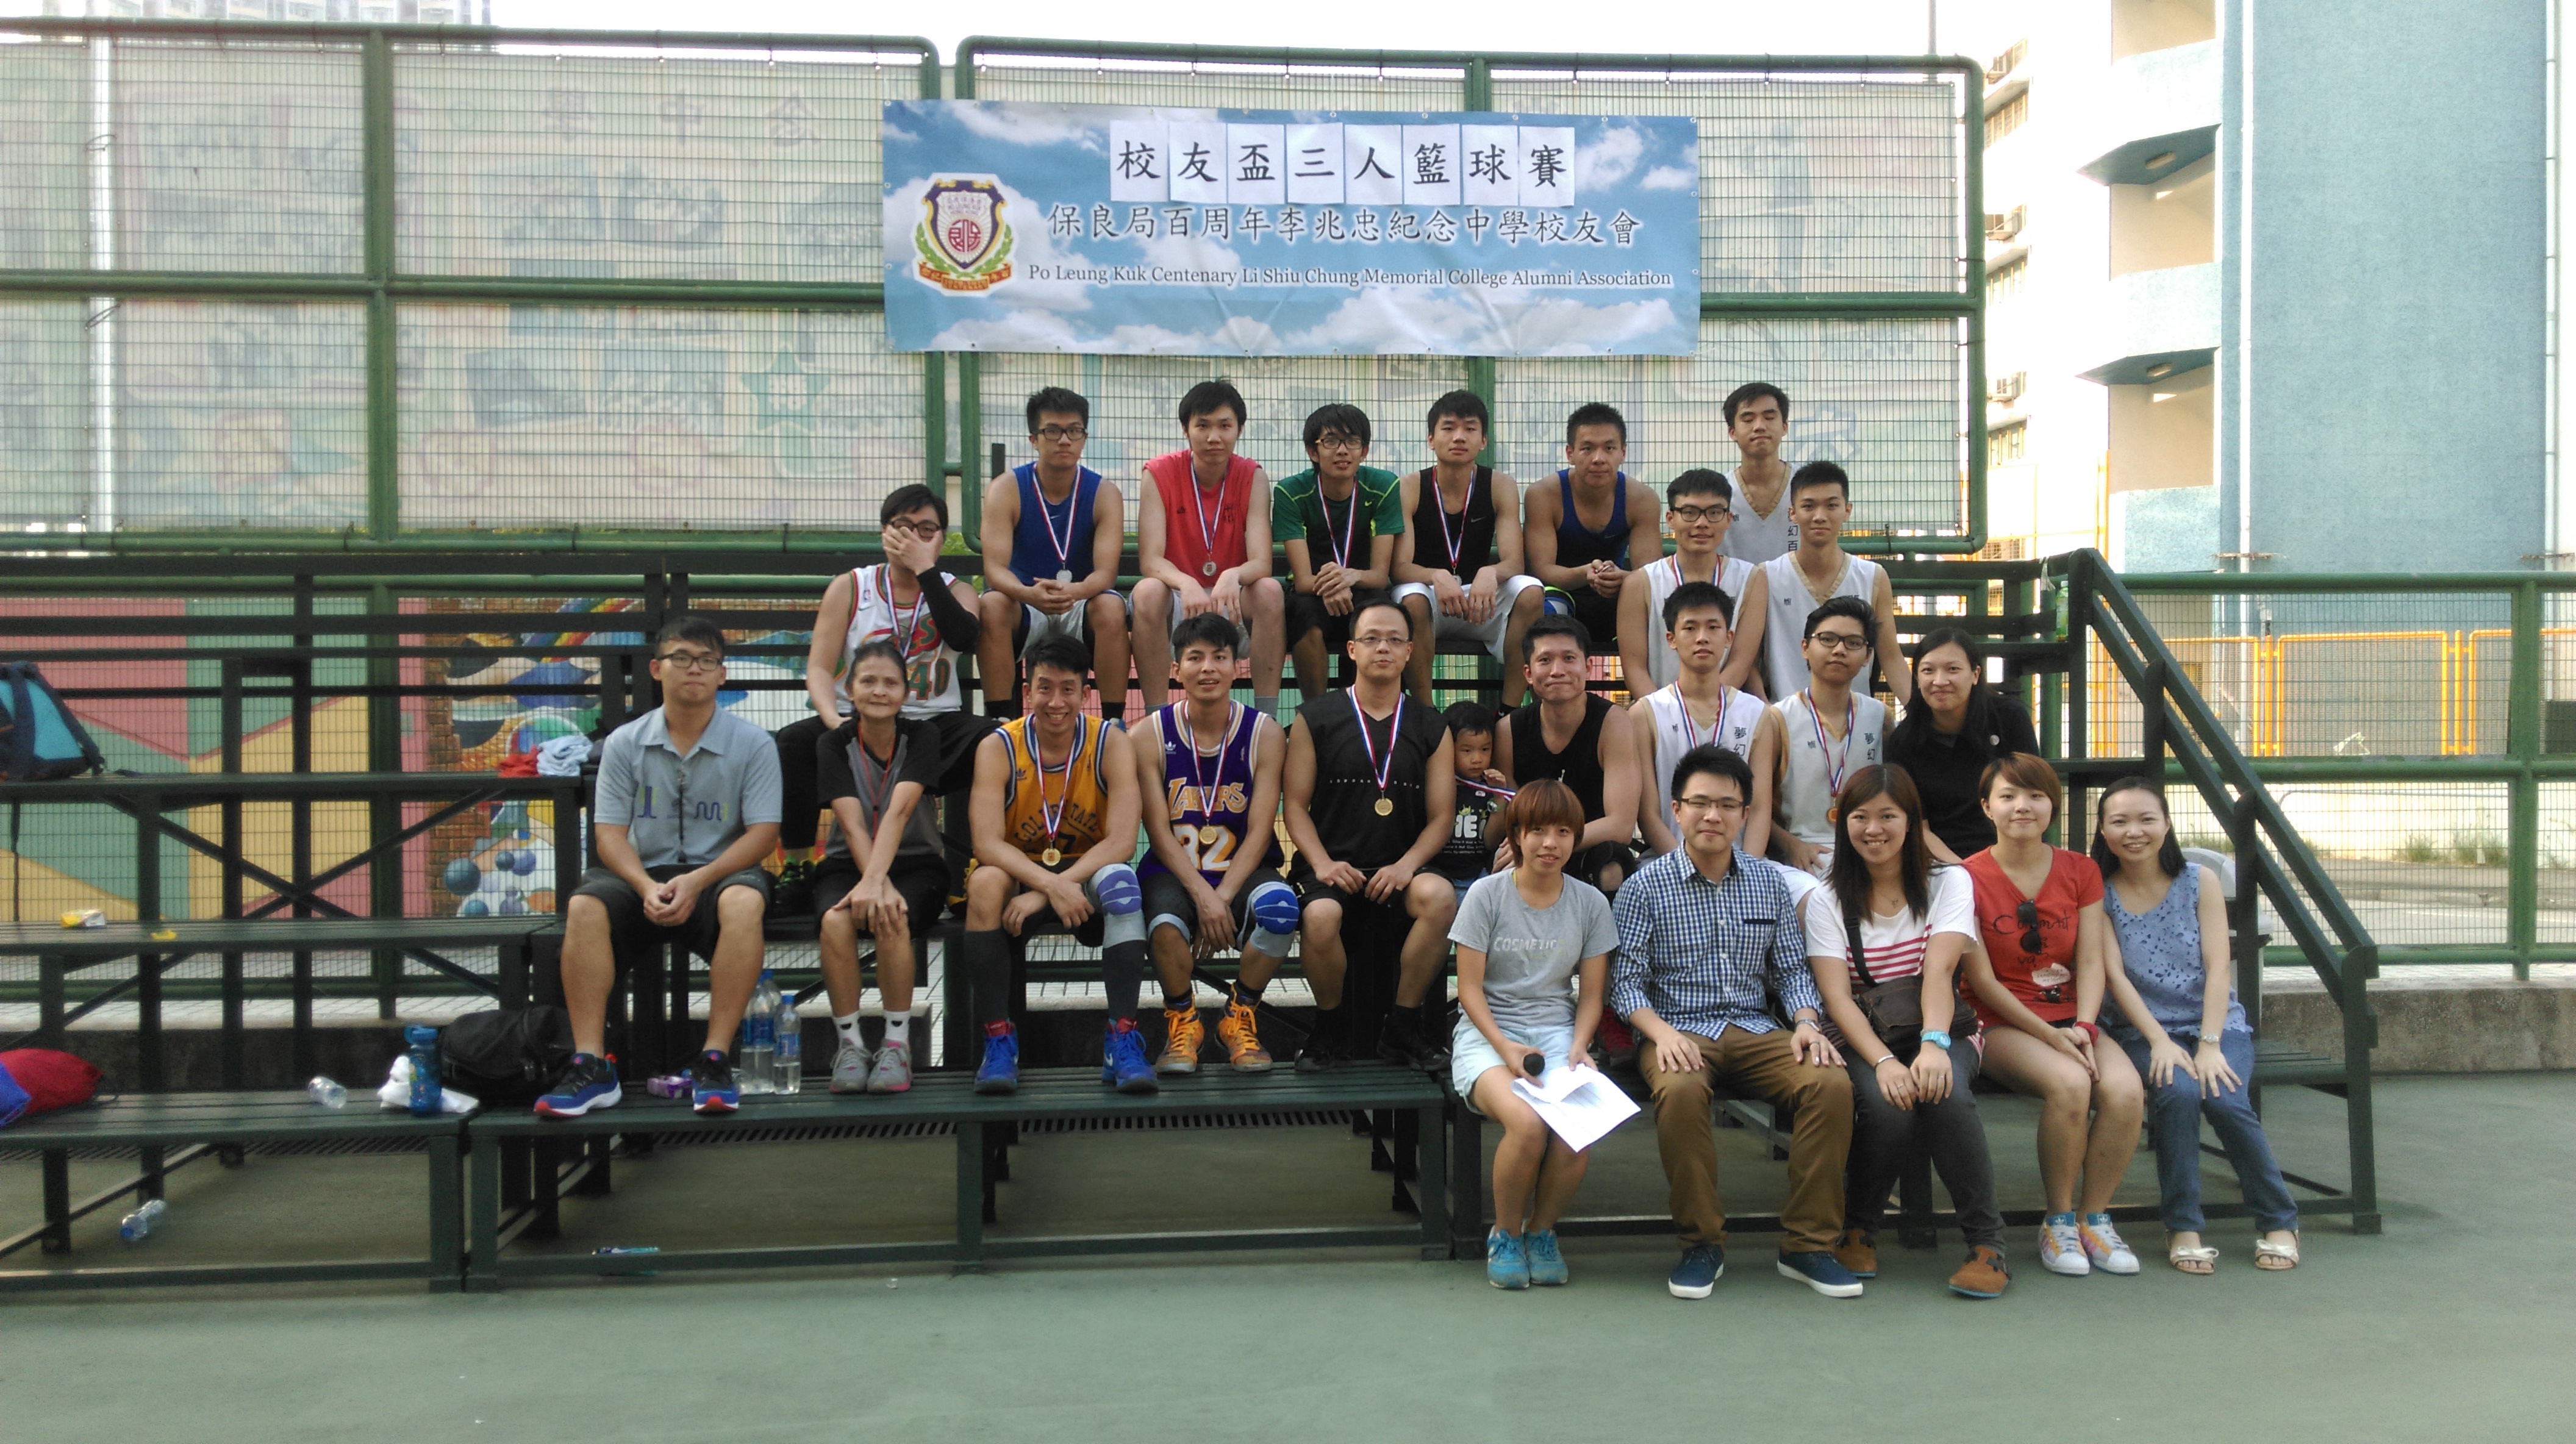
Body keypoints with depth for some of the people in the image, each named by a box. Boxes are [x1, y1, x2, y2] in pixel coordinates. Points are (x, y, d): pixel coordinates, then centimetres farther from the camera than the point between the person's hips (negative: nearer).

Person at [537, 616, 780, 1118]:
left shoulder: (753, 745, 2)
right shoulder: (624, 743, 8)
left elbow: (763, 833, -5)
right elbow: (610, 834, 3)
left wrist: (697, 881, -19)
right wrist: (646, 887, -18)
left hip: (718, 873, -2)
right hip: (643, 875, 2)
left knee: (744, 901, -36)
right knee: (585, 906, -29)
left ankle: (715, 1060, -33)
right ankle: (592, 1066, -28)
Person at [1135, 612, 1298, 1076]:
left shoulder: (1264, 734, 0)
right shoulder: (1153, 735, -1)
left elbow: (1259, 831, -6)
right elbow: (1159, 831, -5)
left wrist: (1223, 898, -19)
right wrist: (1202, 896, -19)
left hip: (1243, 869, 1)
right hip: (1174, 871, -1)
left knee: (1280, 907, -34)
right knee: (1166, 925, -35)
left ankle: (1241, 1014, -4)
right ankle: (1182, 1020, -1)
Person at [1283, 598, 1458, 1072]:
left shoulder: (1431, 729, 13)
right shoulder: (1316, 718, 8)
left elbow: (1441, 816, 7)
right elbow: (1296, 804, 4)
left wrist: (1406, 865, -11)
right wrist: (1322, 863, -13)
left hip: (1398, 870, 2)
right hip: (1332, 867, -2)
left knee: (1440, 895, -32)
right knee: (1320, 916, -35)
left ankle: (1404, 1026, -11)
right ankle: (1331, 1027, -4)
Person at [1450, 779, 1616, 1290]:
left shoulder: (1590, 903, 7)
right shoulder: (1487, 894, -2)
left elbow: (1591, 994, 10)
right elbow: (1470, 989, -3)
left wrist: (1578, 1048, -9)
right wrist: (1506, 1048, -17)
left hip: (1558, 1032, 3)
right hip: (1488, 1033, -2)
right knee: (1527, 1124, -32)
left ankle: (1541, 1230, 2)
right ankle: (1505, 1234, -2)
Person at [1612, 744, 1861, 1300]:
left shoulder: (1769, 885, 14)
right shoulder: (1646, 887, 2)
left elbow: (1792, 969, 14)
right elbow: (1625, 981, -2)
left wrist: (1806, 1022, -7)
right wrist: (1661, 1031, -20)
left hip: (1755, 1029, 3)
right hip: (1679, 1029, -3)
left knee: (1831, 1082, -26)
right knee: (1680, 1089, -38)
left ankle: (1808, 1244, -13)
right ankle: (1702, 1244, -18)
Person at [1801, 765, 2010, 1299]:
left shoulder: (1948, 883, 5)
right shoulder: (1828, 900, 5)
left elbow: (1939, 969, -14)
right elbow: (1837, 997, -9)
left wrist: (1933, 1045, -32)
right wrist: (1884, 1062, -28)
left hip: (1936, 1030, 0)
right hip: (1861, 1038, 0)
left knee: (1944, 1093, -34)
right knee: (1890, 1107, -32)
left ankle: (1988, 1243, -21)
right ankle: (1858, 1229, -6)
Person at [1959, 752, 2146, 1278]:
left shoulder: (2081, 871, 8)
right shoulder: (1970, 877, -5)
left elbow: (2091, 962, 3)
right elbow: (1982, 980, -8)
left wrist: (2082, 1028, -14)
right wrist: (2048, 1035, -15)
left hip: (2072, 1021, 4)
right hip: (2002, 1025, -4)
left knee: (2125, 1090, -26)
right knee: (2069, 1084, -32)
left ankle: (2094, 1219, -5)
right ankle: (2058, 1223, -11)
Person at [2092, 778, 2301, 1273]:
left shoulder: (2199, 882, 2)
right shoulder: (2099, 893, 0)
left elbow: (2217, 967, -5)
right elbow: (2115, 975, -6)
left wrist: (2210, 1045, -17)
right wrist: (2160, 1041, -19)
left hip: (2217, 1024, 1)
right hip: (2146, 1029, -1)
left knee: (2225, 1099, -27)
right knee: (2178, 1091, -31)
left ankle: (2278, 1221, -3)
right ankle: (2182, 1228, -15)